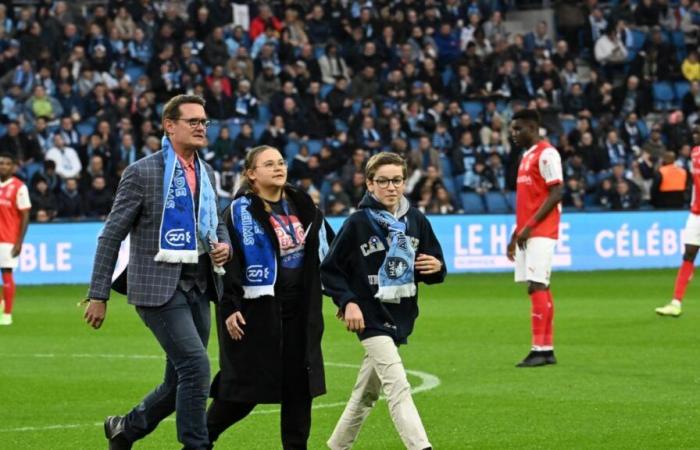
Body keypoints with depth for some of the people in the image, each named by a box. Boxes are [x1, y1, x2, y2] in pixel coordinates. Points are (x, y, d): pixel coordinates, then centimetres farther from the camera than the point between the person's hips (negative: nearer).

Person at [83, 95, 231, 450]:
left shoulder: (206, 173, 12)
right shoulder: (142, 173, -8)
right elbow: (111, 235, -6)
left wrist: (224, 245, 2)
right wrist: (98, 295, -8)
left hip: (198, 287, 7)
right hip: (158, 286, -7)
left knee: (182, 380, 10)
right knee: (195, 366, -18)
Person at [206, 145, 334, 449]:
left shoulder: (303, 207, 10)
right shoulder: (240, 211, -9)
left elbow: (326, 250, 20)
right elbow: (226, 262, -12)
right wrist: (229, 308, -18)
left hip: (300, 310, 6)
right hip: (256, 308, -6)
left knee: (299, 384, 4)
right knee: (246, 386, -2)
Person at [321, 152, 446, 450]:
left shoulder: (416, 221, 4)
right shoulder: (358, 223, -8)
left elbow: (434, 264, 13)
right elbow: (330, 270, -3)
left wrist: (436, 267, -9)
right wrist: (347, 302, -15)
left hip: (400, 317, 5)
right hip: (371, 318, -5)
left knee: (366, 394, 17)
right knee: (398, 387, -19)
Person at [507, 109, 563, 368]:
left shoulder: (546, 154, -9)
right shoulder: (527, 156, 19)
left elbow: (556, 193, -16)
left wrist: (530, 226, -19)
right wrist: (516, 234, 22)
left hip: (541, 232, -9)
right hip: (527, 232, 9)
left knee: (537, 286, -13)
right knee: (537, 288, 8)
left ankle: (540, 349, -15)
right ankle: (547, 349, 10)